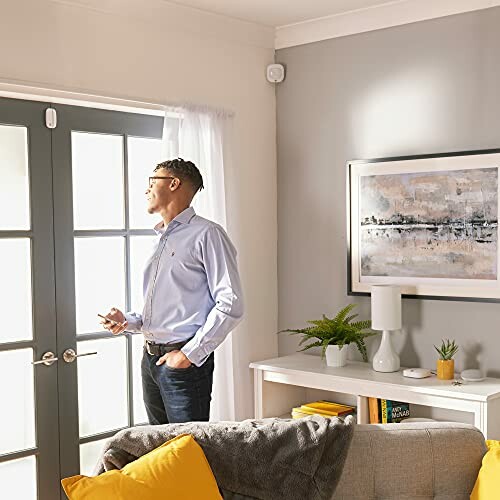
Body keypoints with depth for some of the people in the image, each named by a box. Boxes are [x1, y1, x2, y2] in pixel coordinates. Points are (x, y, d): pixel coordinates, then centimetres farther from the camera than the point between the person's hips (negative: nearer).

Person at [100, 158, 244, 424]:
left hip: (185, 363, -8)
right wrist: (127, 321, 5)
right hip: (151, 359, 8)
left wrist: (190, 354, -18)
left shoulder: (206, 234, -8)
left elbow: (230, 305, -16)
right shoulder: (161, 240, 20)